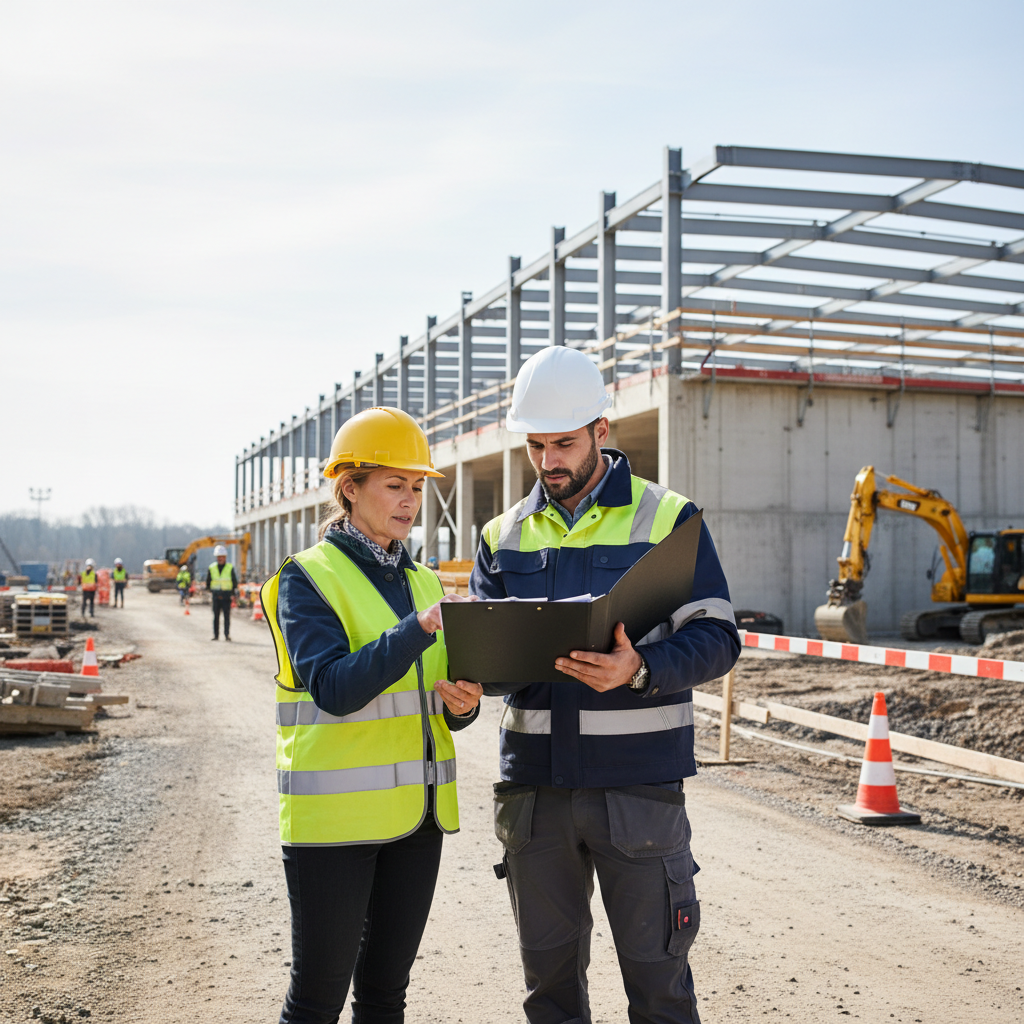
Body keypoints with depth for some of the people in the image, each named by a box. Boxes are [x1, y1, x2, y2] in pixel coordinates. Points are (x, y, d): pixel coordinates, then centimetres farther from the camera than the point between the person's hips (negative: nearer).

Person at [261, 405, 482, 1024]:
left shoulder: (423, 582, 12)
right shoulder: (308, 578, -7)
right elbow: (334, 690, -21)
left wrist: (463, 704, -8)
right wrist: (420, 628, -29)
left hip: (416, 812, 6)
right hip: (336, 815, -6)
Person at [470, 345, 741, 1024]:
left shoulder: (668, 518, 0)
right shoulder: (505, 535, 11)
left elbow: (716, 638, -7)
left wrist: (639, 669, -25)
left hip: (638, 784, -3)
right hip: (534, 783, 4)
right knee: (549, 969, 14)